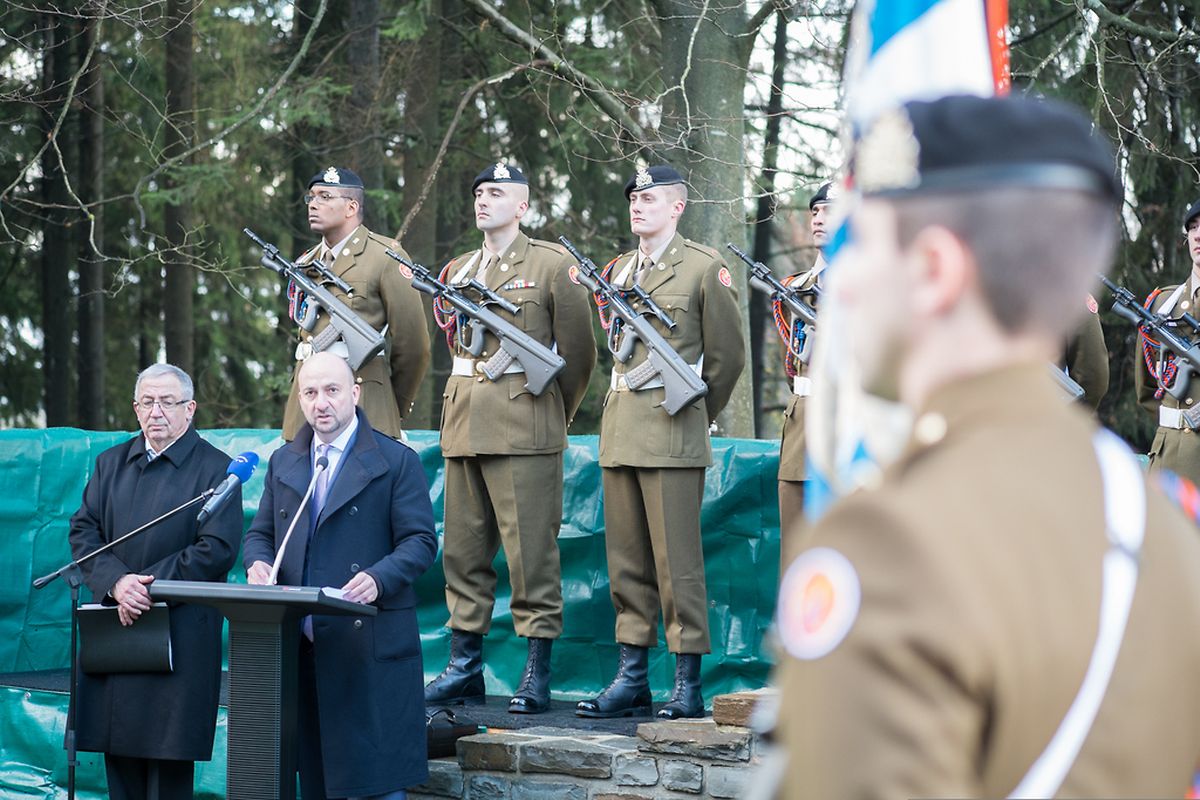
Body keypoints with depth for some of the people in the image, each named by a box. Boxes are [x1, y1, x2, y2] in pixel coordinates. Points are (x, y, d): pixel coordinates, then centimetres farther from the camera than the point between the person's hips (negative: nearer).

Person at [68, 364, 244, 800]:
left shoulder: (215, 469, -1)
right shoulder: (111, 463, 15)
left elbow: (218, 549, -10)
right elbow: (83, 530, 8)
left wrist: (150, 586, -15)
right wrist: (116, 583, -11)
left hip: (181, 633, -5)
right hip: (115, 627, 5)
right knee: (119, 756, 5)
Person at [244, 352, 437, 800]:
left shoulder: (396, 461, 1)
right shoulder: (283, 463, 17)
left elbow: (420, 541, -5)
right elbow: (260, 534, 20)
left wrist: (378, 579, -23)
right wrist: (258, 562, -4)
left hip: (369, 645, -5)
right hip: (300, 644, 5)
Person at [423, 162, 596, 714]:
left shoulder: (552, 265, -1)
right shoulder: (457, 270, 16)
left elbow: (578, 352, 3)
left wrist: (554, 414, 9)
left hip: (523, 427, -6)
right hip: (464, 425, 6)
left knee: (531, 549, -5)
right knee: (463, 549, 8)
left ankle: (537, 673, -2)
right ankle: (464, 668, 14)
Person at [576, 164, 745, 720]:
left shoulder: (704, 268, -3)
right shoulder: (617, 271, 15)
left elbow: (728, 355, 1)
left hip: (672, 431, -6)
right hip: (619, 428, 6)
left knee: (677, 560, -5)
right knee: (626, 559, 8)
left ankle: (687, 684, 0)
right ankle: (632, 678, 13)